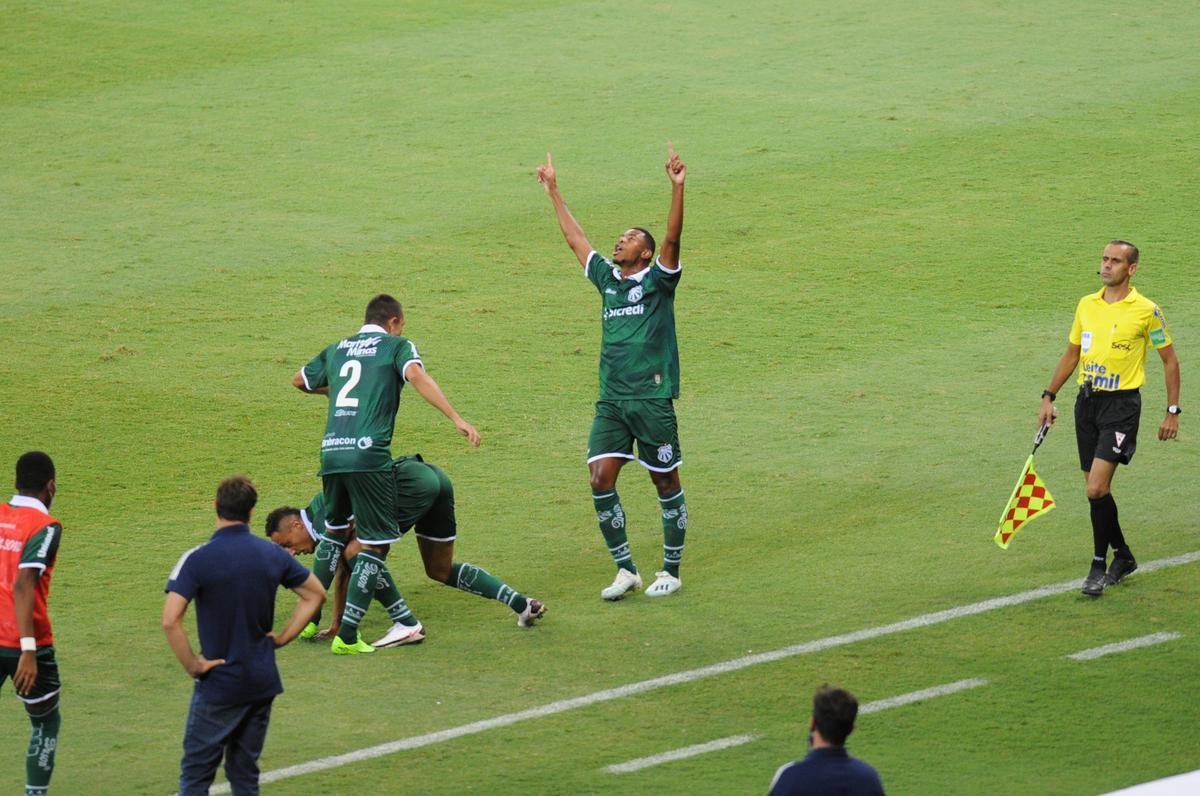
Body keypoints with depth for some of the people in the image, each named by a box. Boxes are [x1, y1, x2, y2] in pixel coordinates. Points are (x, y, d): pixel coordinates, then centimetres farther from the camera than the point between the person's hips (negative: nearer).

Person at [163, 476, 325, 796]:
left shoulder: (198, 559, -15)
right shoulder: (272, 554, 1)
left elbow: (170, 620, -24)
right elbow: (316, 594, 13)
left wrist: (192, 665, -13)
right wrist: (282, 637, 10)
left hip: (219, 685, -5)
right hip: (263, 682, 5)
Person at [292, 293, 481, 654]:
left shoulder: (337, 349, 23)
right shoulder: (396, 346, 8)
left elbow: (299, 380, 38)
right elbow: (416, 376, -12)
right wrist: (457, 419, -18)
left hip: (330, 452, 6)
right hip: (368, 454, -6)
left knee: (335, 533, 25)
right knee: (375, 543, 1)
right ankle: (347, 636, -5)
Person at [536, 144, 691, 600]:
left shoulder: (658, 281, 0)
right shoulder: (607, 279, 14)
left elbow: (671, 240, -16)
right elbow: (575, 239, 24)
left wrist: (677, 189, -27)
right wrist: (554, 193, 28)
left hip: (652, 399, -5)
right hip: (611, 401, 5)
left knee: (666, 483, 4)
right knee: (600, 479, -6)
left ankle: (671, 571, 14)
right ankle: (626, 570, 3)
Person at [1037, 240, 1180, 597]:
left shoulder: (1146, 311, -6)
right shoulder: (1086, 305, 9)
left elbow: (1169, 360, 2)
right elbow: (1071, 354, 19)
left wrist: (1172, 410, 0)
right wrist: (1049, 396, 13)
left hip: (1121, 405, -6)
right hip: (1087, 402, 6)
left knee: (1096, 488, -16)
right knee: (1096, 490, 8)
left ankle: (1099, 567, -6)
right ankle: (1122, 556, 27)